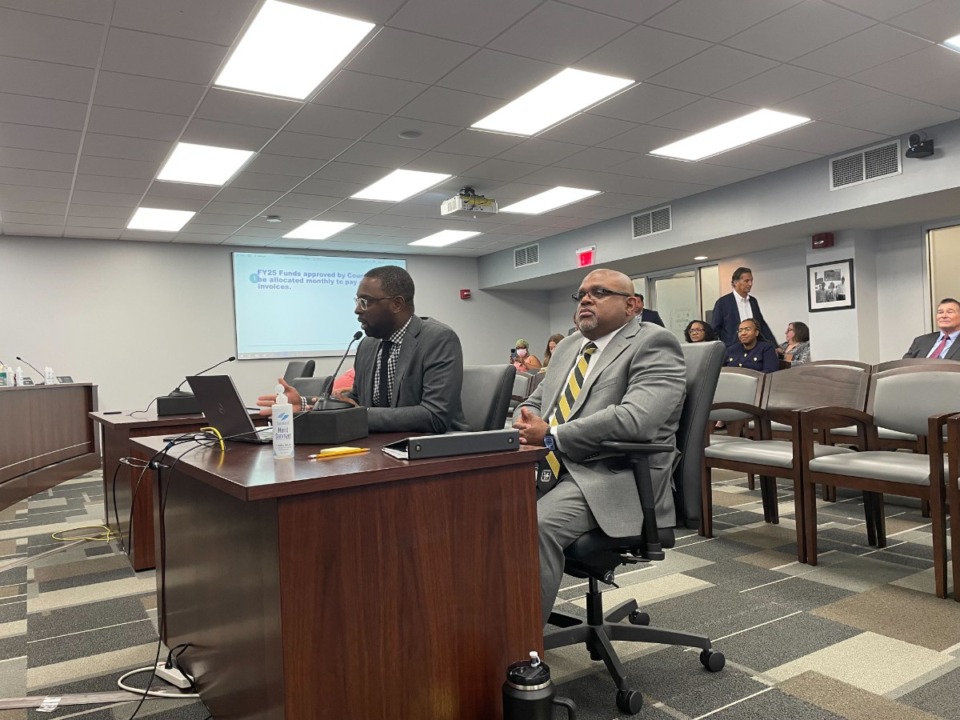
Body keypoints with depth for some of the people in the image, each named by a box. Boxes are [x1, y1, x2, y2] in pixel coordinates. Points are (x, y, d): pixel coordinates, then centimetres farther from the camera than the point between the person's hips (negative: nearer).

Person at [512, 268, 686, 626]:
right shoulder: (567, 347, 20)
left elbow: (635, 418, -22)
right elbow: (531, 404, 24)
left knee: (535, 524, -31)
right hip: (548, 469, 8)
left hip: (615, 478, -7)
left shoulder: (653, 344, -5)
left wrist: (551, 436, -16)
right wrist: (526, 427, -2)